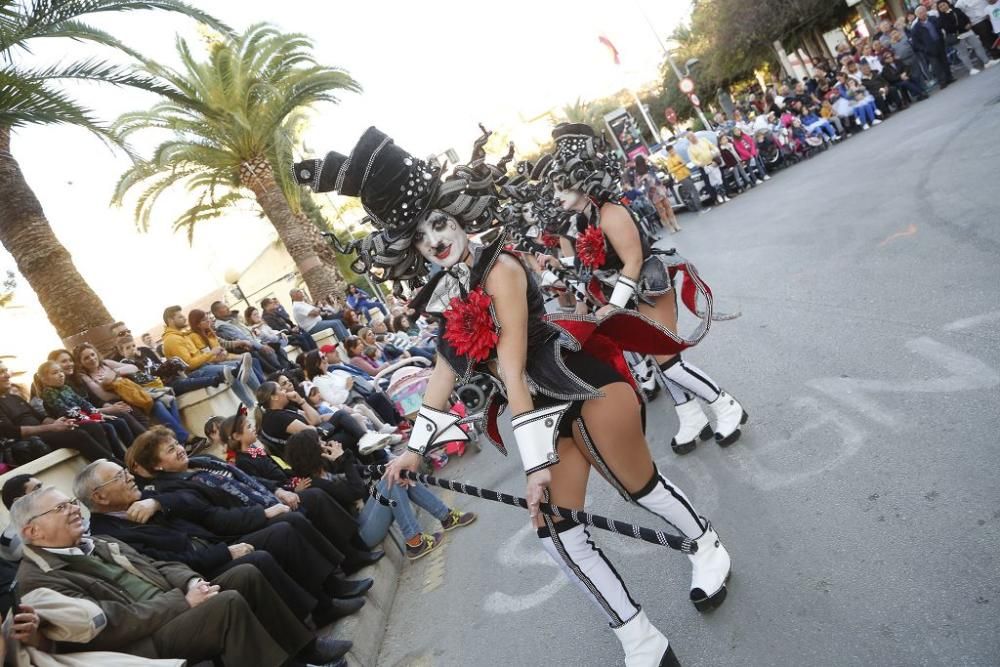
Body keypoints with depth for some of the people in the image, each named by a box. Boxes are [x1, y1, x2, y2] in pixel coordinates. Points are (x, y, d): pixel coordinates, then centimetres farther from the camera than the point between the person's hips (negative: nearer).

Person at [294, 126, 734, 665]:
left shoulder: (498, 268, -17)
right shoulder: (444, 295, 6)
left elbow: (513, 371, -24)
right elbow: (445, 370, 13)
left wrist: (537, 462, -24)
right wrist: (415, 447, 16)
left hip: (587, 389, -7)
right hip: (547, 412, 7)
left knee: (639, 485, 8)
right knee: (554, 527, 4)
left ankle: (708, 547, 43)